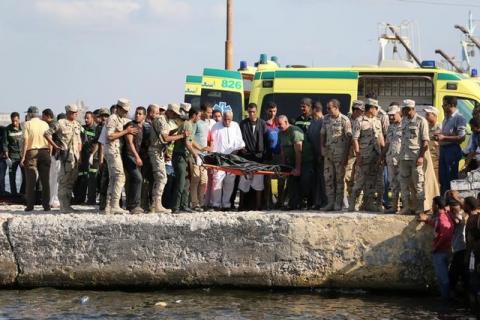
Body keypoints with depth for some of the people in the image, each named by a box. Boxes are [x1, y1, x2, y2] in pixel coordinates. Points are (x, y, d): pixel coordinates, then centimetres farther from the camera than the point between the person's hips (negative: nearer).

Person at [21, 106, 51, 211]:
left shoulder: (28, 124, -2)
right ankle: (46, 205, 4)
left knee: (30, 181, 1)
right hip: (44, 152, 3)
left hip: (31, 152, -3)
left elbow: (25, 141, -8)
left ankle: (30, 205, -1)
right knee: (45, 181, 6)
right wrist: (49, 155, 12)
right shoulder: (45, 124, 9)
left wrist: (23, 156, -8)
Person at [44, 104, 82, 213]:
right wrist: (55, 146, -6)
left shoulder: (77, 124, 15)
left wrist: (79, 153, 13)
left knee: (72, 180, 8)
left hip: (76, 155, 7)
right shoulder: (61, 123, -5)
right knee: (64, 180, -7)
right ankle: (63, 205, -5)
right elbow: (47, 133, -5)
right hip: (66, 154, -7)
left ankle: (67, 205, 15)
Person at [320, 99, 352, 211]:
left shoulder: (344, 120, -8)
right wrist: (322, 149, 4)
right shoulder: (326, 119, 9)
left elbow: (348, 138, -9)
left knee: (339, 178, 0)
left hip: (340, 154, -6)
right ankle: (330, 203, 12)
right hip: (328, 153, 6)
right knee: (328, 178, 6)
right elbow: (322, 134, 15)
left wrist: (346, 155, -13)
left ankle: (338, 204, 4)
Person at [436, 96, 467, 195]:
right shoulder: (446, 118, 15)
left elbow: (461, 138, -20)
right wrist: (439, 137, 7)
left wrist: (444, 137, -20)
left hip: (452, 150, -9)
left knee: (451, 177, -5)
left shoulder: (459, 118, -13)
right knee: (442, 176, 13)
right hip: (443, 149, 9)